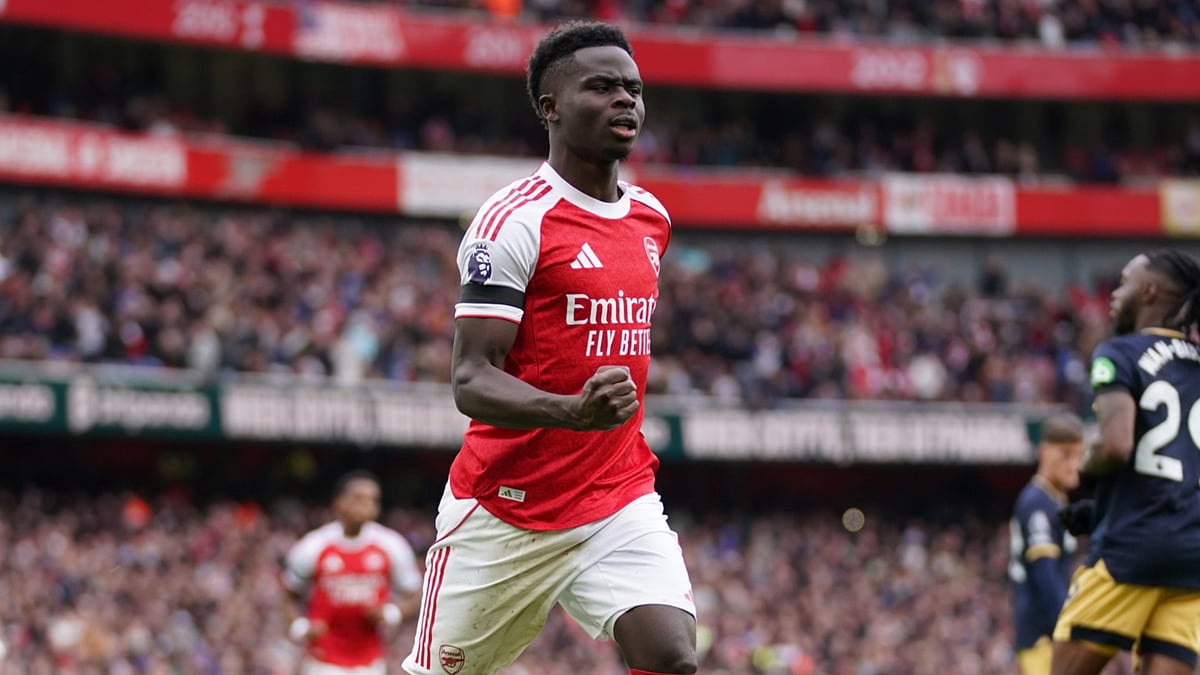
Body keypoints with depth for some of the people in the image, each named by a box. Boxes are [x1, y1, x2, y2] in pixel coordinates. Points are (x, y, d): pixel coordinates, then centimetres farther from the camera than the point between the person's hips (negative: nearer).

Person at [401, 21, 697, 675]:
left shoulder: (651, 217, 9)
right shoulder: (514, 221, -14)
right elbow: (471, 381, -20)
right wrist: (572, 412, -37)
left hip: (620, 504, 5)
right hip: (504, 513, -5)